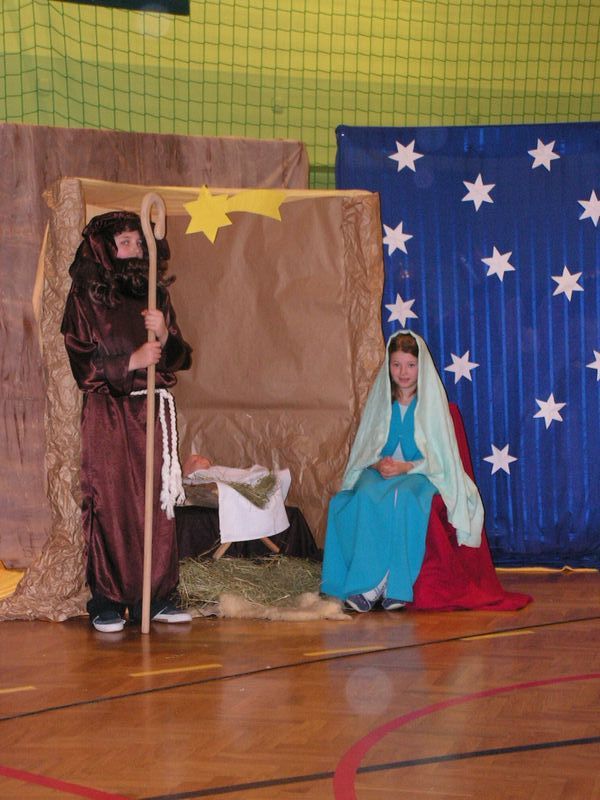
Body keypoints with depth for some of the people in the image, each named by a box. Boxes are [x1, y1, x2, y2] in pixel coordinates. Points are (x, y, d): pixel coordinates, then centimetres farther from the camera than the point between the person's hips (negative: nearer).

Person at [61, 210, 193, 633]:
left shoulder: (155, 296, 12)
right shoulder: (86, 297, -1)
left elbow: (181, 358, 10)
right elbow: (83, 364, -6)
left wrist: (164, 335, -10)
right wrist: (132, 361, -15)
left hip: (154, 412, 4)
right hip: (108, 416, -4)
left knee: (156, 503, 3)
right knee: (109, 505, -5)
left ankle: (154, 596, 10)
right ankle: (107, 602, 2)